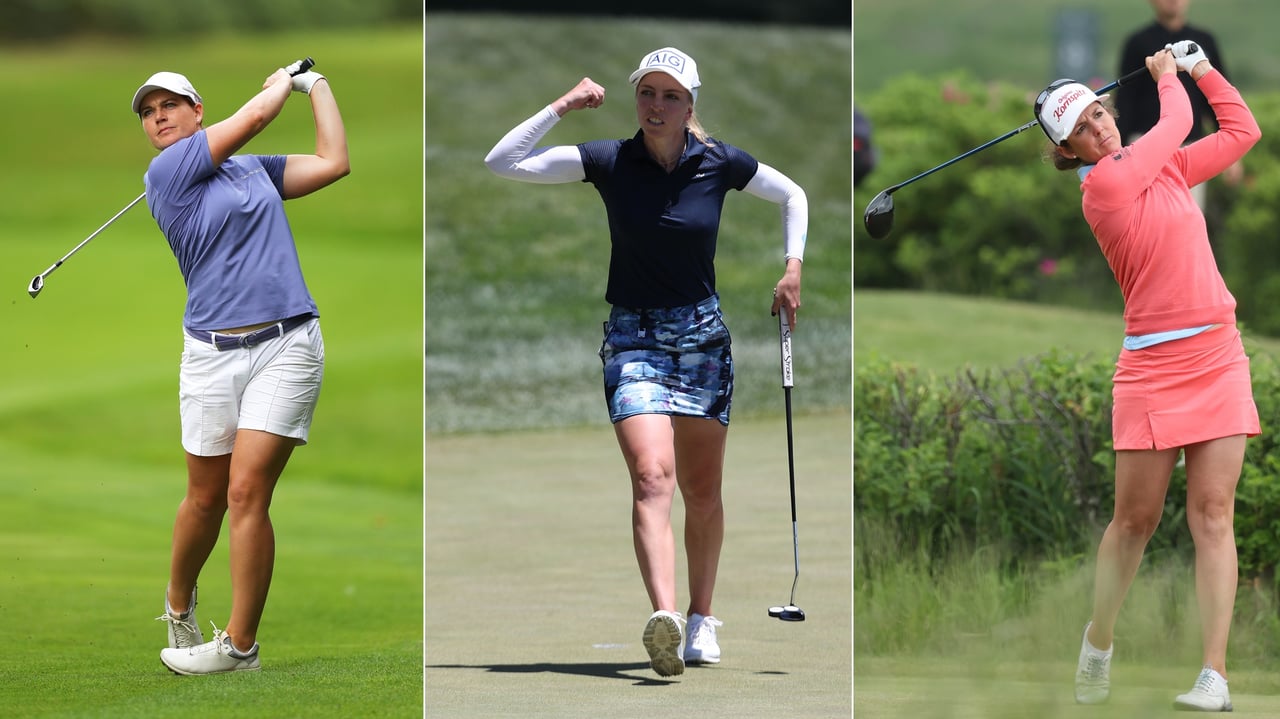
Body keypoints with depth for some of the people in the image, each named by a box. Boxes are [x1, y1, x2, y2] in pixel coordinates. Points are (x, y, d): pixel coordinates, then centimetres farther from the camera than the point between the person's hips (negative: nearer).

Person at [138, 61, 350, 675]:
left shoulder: (256, 170, 16)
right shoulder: (166, 175, -1)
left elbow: (333, 162, 15)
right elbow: (254, 116, 1)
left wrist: (315, 83, 23)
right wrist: (281, 81, 20)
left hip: (286, 345, 1)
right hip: (212, 353, -1)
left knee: (246, 492, -10)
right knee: (206, 498, 6)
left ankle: (239, 645, -6)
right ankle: (179, 603, 35)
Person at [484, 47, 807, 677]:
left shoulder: (719, 164, -2)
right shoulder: (608, 162, -5)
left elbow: (793, 196, 16)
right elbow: (501, 163, -9)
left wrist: (792, 267, 4)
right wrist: (561, 107, -14)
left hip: (703, 339, 2)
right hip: (632, 340, -2)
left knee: (702, 492, 9)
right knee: (652, 478, -21)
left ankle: (701, 620, 27)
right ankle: (664, 618, -37)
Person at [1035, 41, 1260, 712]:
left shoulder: (1165, 167, 12)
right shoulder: (1102, 186, -8)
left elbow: (1241, 130, 22)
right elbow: (1176, 123, 0)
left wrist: (1203, 69, 17)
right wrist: (1167, 75, 17)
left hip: (1219, 356, 5)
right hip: (1154, 366, -5)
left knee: (1212, 515, -4)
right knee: (1136, 518, 0)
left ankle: (1214, 676, -8)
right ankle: (1097, 645, 23)